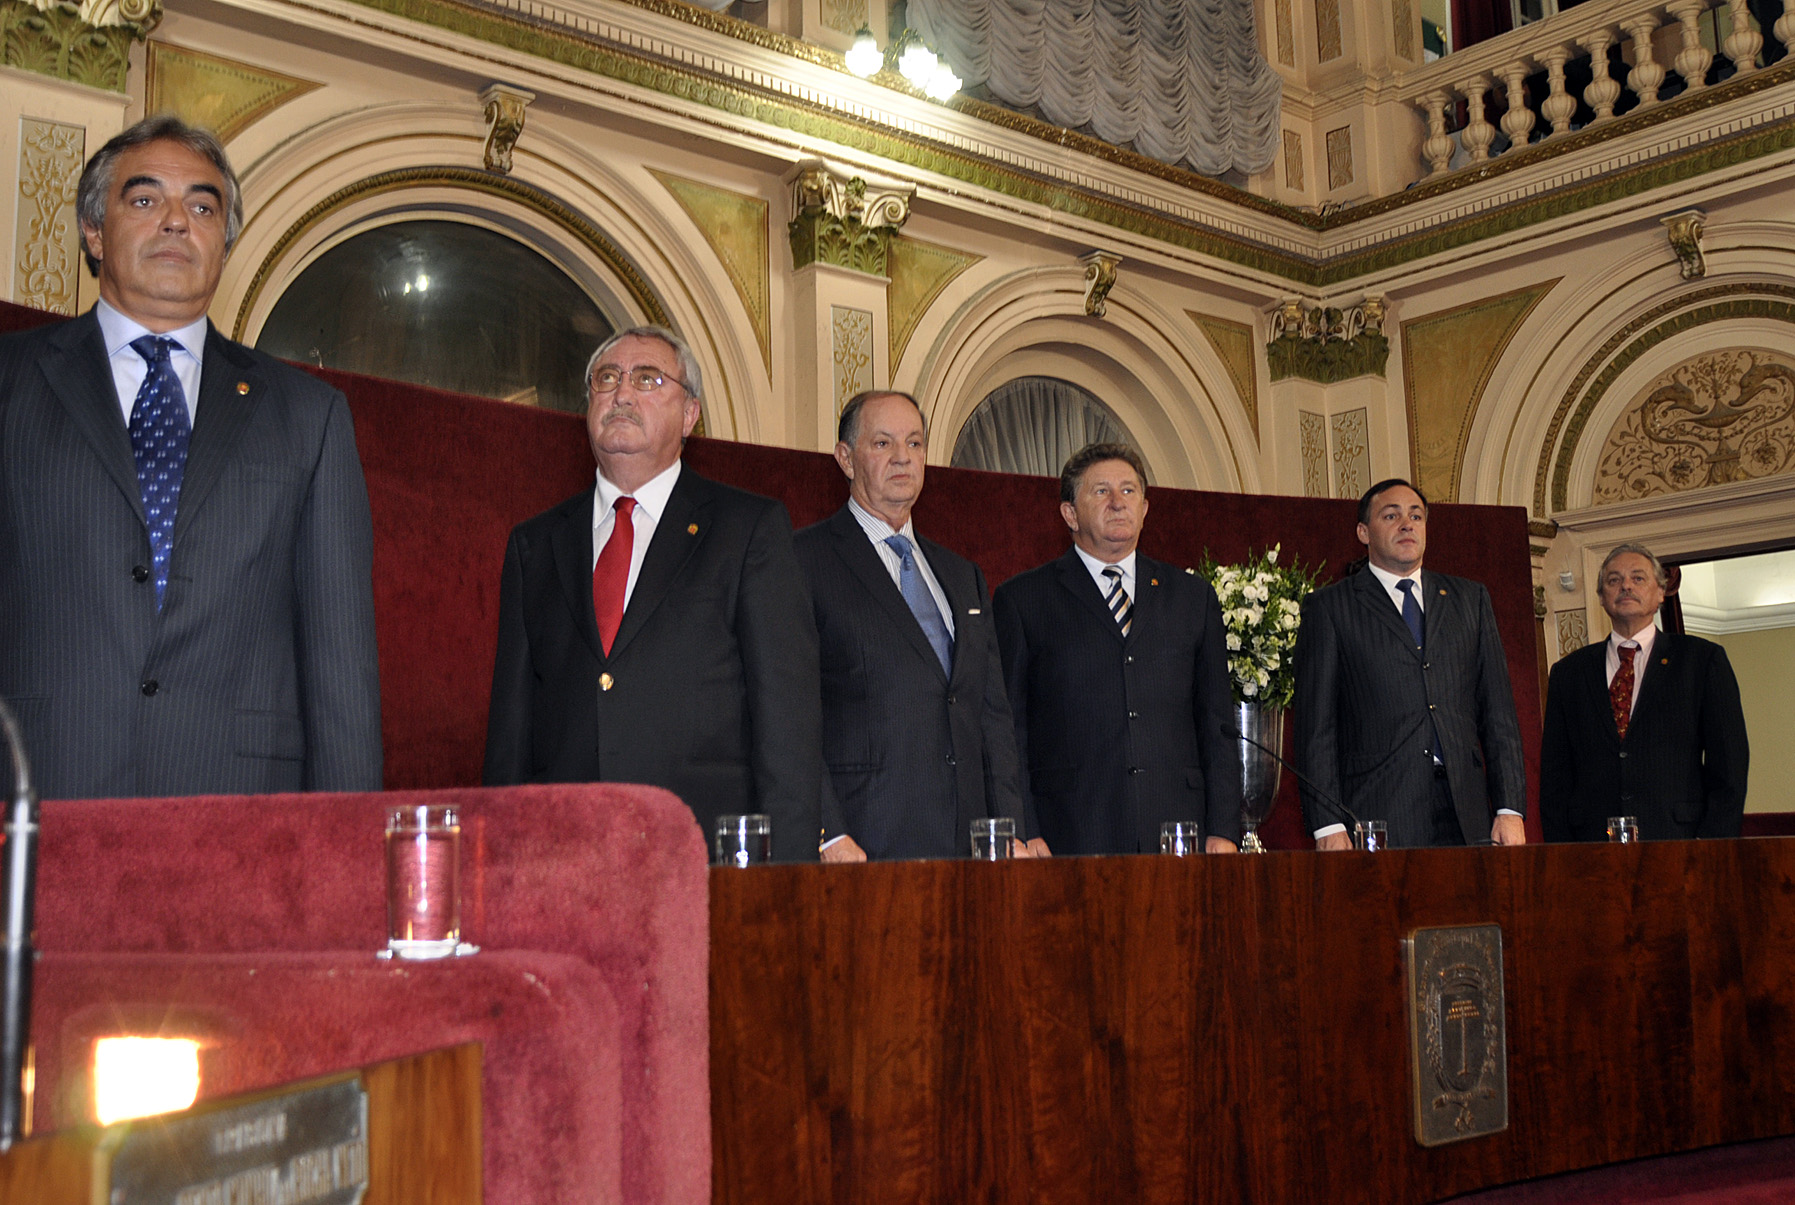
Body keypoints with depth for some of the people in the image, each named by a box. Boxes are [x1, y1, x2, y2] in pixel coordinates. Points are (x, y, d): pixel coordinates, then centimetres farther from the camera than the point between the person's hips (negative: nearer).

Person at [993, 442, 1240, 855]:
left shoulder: (1193, 596, 16)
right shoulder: (1022, 600, 7)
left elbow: (1217, 724, 14)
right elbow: (1009, 732, 3)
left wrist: (1223, 832, 5)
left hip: (1178, 837, 3)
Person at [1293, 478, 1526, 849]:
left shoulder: (1470, 599, 18)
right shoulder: (1329, 607, 6)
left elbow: (1498, 710, 14)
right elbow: (1316, 725, 1)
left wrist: (1510, 809, 4)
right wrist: (1328, 825, -8)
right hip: (1375, 815, -3)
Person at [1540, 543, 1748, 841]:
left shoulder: (1703, 659, 10)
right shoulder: (1568, 672, 15)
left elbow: (1729, 761, 5)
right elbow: (1554, 773, 12)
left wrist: (1711, 851, -5)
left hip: (1678, 840, -1)